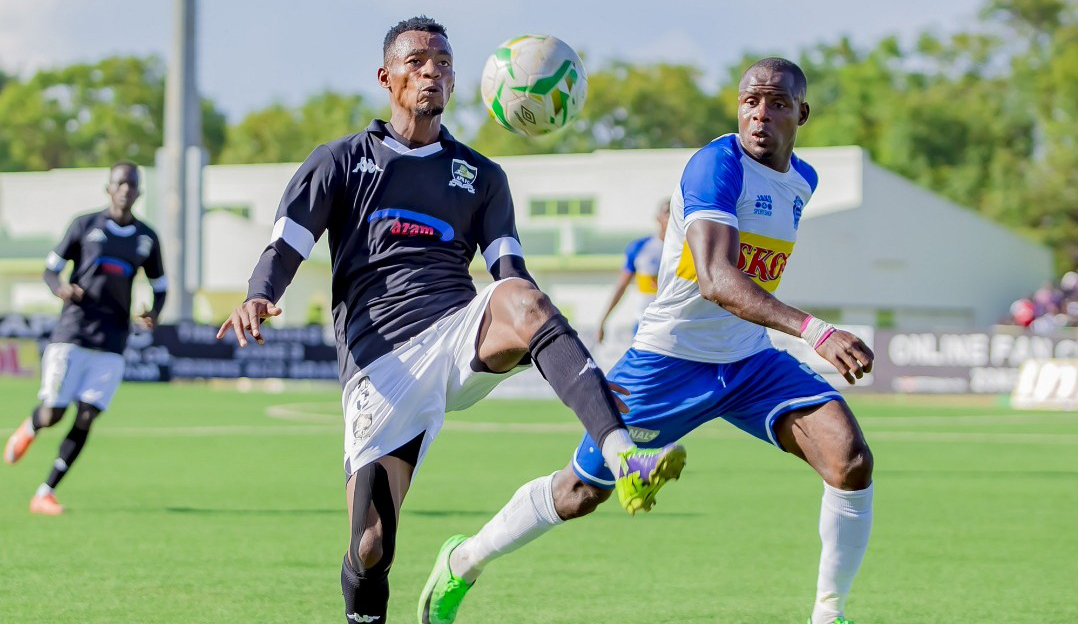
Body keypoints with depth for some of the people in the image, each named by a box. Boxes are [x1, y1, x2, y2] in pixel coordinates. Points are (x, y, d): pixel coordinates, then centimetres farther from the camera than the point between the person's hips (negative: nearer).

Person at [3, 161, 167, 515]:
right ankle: (29, 429, 32)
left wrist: (153, 313, -3)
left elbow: (160, 286, 19)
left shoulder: (147, 239, 9)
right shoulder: (84, 226, 2)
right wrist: (60, 288, -16)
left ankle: (46, 493, 0)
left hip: (111, 343, 2)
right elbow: (51, 268, 7)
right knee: (53, 413, -6)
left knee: (86, 418, -7)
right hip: (71, 335, -2)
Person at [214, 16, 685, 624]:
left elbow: (512, 274, 12)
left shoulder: (481, 176, 22)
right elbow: (286, 248, 9)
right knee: (371, 547, -12)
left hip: (462, 337, 1)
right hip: (380, 363, -1)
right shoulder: (341, 160, 17)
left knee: (521, 299, -36)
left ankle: (626, 461, -52)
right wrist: (259, 298, -16)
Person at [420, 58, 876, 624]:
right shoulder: (719, 164, -23)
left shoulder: (802, 179, 3)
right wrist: (815, 331, -49)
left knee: (852, 461, -16)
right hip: (669, 359, -6)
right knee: (581, 493, 7)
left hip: (750, 360, 6)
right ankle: (463, 560, 32)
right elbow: (715, 279, -39)